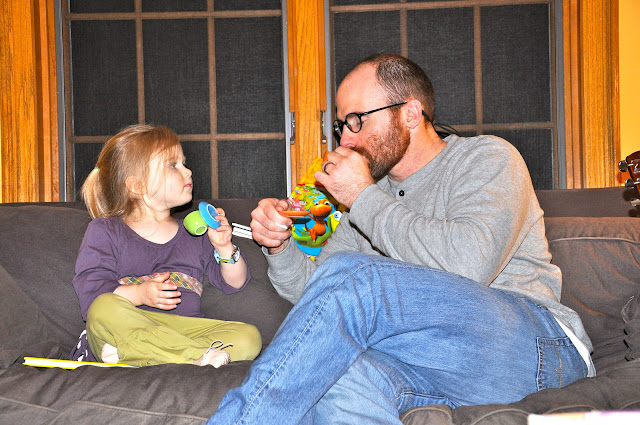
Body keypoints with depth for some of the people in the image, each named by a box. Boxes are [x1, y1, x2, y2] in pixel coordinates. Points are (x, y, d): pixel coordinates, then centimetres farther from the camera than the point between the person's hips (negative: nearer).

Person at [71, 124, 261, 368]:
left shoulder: (194, 234, 25)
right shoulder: (105, 231, 12)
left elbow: (234, 284, 24)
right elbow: (90, 291, -3)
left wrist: (224, 248, 5)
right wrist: (138, 294, -20)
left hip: (185, 329, 4)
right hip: (126, 327, -3)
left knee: (249, 337, -23)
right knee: (105, 309, -36)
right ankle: (199, 356, -41)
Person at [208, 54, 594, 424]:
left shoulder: (487, 158, 2)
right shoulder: (375, 194, 21)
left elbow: (468, 265, -19)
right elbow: (315, 292, 19)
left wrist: (364, 198, -10)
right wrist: (280, 248, -1)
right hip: (429, 358, 5)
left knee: (347, 275, -27)